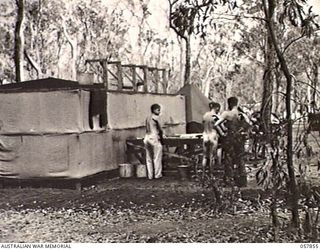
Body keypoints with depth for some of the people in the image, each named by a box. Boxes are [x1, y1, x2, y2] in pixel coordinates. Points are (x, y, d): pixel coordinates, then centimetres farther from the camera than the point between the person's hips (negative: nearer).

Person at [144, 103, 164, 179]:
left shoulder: (147, 118, 13)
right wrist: (161, 137, 7)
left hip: (147, 138, 7)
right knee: (157, 158, 0)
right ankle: (157, 174, 3)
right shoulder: (155, 118, -9)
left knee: (149, 159, 9)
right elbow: (160, 130, -7)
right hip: (155, 139, -7)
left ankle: (150, 175, 11)